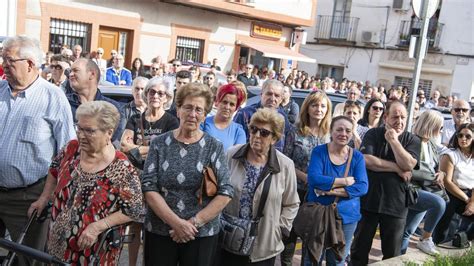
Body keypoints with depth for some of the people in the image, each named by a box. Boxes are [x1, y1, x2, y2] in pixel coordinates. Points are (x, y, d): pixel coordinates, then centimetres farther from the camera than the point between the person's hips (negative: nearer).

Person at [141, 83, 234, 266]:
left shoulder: (214, 147, -2)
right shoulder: (159, 143, -1)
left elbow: (225, 193, -7)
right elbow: (148, 187, -7)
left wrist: (194, 222, -13)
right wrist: (176, 223, -15)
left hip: (202, 235, 0)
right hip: (159, 232, 0)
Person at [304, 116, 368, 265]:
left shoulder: (357, 157, -1)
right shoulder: (319, 151, -8)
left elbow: (362, 187, -12)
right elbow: (314, 179, -22)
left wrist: (332, 190, -21)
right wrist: (346, 181, -19)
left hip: (347, 216, 2)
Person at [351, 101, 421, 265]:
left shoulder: (412, 140, 3)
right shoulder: (373, 134, 1)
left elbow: (408, 165, -14)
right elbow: (366, 160, -15)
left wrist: (394, 140, -15)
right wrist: (397, 169, -12)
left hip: (396, 204, 1)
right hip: (368, 201, -1)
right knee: (360, 247, 11)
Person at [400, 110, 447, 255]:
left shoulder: (433, 146, 12)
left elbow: (437, 168, 21)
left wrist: (441, 173, -2)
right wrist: (432, 177, -14)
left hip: (425, 190, 8)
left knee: (407, 231, 9)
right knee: (439, 203, -29)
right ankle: (425, 240, -12)